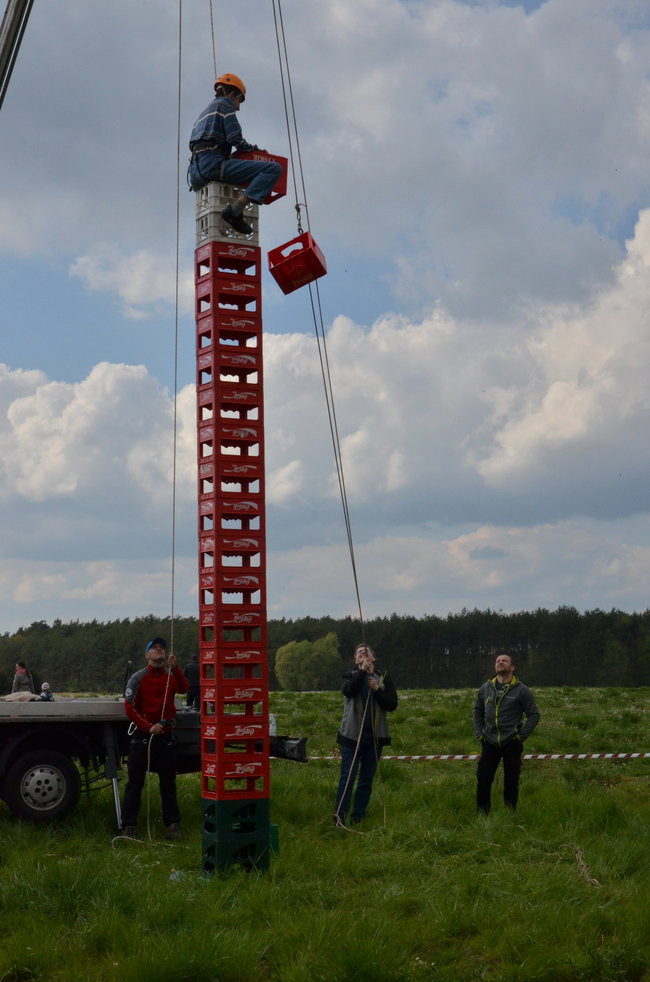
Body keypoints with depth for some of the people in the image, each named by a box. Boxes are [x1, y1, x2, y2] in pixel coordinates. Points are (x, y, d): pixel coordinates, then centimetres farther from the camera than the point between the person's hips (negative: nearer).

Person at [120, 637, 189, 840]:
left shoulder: (171, 675, 5)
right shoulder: (138, 678, -3)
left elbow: (183, 688, -16)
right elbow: (129, 708, -8)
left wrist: (174, 668, -30)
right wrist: (149, 727, -18)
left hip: (165, 734, 3)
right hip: (142, 734, -3)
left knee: (168, 781, 8)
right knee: (135, 782, 1)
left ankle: (172, 825, 14)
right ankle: (128, 827, 5)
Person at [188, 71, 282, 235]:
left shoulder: (205, 112, 35)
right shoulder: (224, 104, 9)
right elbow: (235, 138, -6)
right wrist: (254, 149, 13)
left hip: (195, 175, 9)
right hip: (212, 164, -9)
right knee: (273, 169, -16)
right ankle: (236, 209, -28)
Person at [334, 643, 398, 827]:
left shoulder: (383, 678, 10)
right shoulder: (351, 676, 7)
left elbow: (392, 704, 0)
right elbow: (347, 690, -17)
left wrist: (377, 689, -12)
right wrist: (362, 671, -15)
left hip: (374, 736, 2)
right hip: (352, 736, -2)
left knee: (366, 780, 6)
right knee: (347, 778, -7)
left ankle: (358, 818, 13)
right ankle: (339, 818, -6)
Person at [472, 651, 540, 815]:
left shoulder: (521, 690, -4)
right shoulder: (485, 689, 6)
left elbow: (534, 715, -1)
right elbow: (477, 711, 18)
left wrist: (521, 735, -7)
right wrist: (479, 734, 8)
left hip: (511, 744, -3)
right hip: (489, 744, 3)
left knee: (511, 783, 4)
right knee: (483, 780, 4)